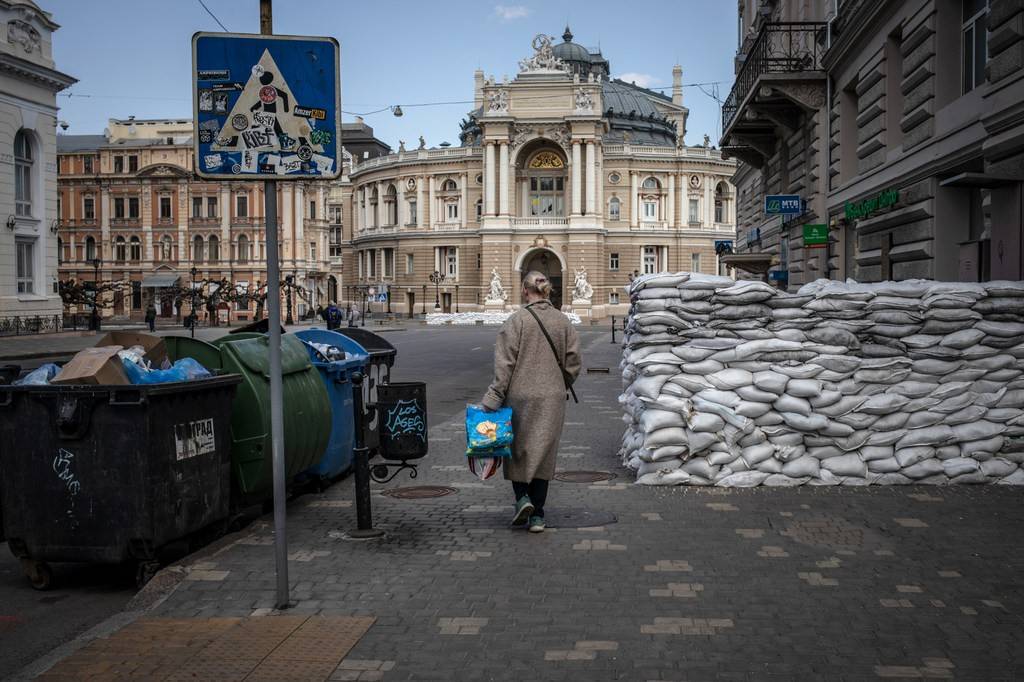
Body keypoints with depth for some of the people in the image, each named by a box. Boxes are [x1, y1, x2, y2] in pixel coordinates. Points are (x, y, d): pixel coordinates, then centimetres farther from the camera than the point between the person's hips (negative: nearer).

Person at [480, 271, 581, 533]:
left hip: (520, 396, -3)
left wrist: (492, 400, -9)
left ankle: (522, 497, -1)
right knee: (543, 453, 9)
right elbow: (573, 362, 5)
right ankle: (537, 515, 11)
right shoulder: (562, 320, 4)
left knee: (518, 449, 15)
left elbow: (505, 364, -12)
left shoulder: (517, 320, -9)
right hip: (552, 399, 3)